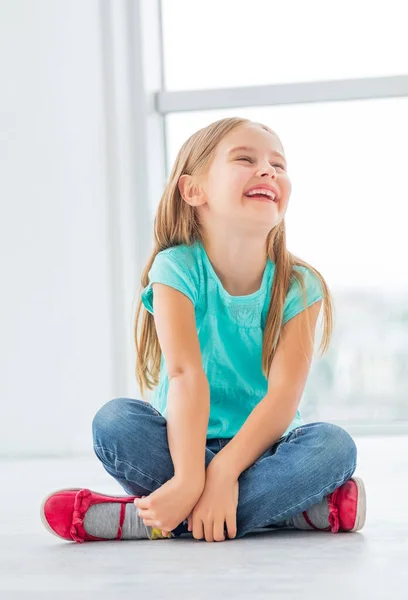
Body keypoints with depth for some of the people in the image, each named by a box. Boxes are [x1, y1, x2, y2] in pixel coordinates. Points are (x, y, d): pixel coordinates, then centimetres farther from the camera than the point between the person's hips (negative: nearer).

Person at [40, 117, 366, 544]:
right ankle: (293, 507, -30)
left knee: (334, 445, -29)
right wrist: (189, 478, -36)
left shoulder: (298, 286, -8)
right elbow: (185, 374, -24)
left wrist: (222, 473, -32)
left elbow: (285, 393, -18)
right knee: (115, 421, -28)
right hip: (187, 441, -1)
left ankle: (141, 519, -31)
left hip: (262, 447, 1)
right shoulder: (178, 268, -11)